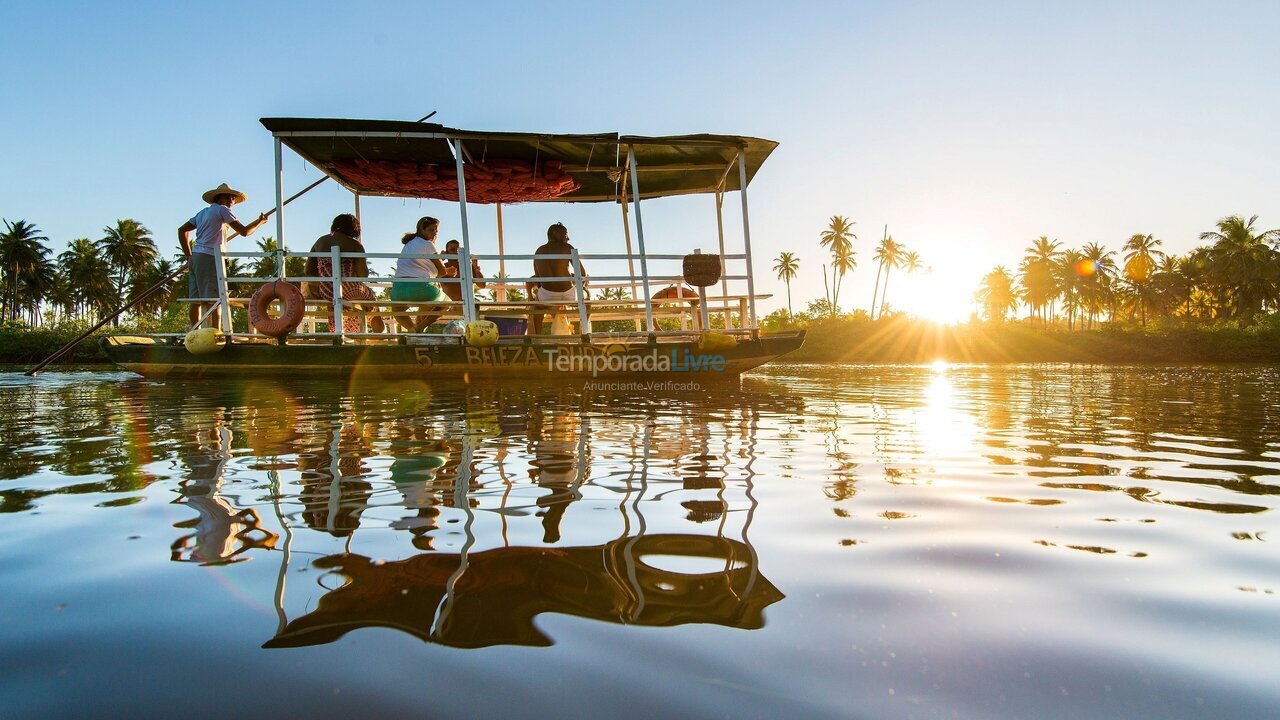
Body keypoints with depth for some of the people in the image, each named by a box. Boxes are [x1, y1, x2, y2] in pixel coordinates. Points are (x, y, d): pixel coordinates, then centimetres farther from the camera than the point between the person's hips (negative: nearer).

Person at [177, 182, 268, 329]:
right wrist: (260, 221, 8)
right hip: (209, 258, -9)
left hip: (195, 258, 9)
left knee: (196, 300, 5)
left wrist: (189, 255, 18)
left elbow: (182, 230, 24)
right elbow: (244, 231, -8)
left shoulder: (203, 212, 23)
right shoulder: (222, 210, -1)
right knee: (213, 300, -13)